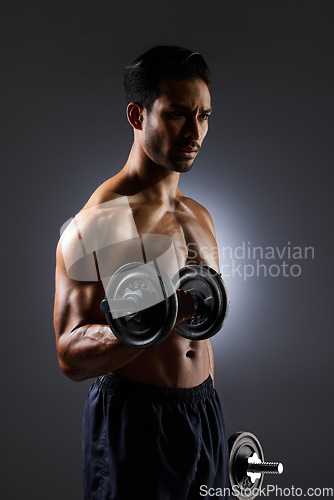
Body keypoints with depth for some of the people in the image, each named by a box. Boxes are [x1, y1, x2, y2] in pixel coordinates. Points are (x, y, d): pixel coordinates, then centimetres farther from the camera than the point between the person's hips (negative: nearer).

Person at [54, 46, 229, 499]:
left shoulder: (199, 216, 7)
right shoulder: (96, 223, -17)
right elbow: (71, 357, -18)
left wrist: (211, 414, 18)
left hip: (205, 413, 7)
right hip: (134, 422, -7)